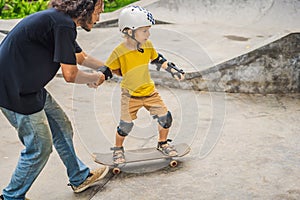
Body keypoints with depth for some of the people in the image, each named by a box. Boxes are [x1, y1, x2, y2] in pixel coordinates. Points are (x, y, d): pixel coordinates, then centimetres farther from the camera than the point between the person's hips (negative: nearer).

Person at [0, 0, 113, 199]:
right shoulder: (63, 25, -21)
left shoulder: (61, 20, 10)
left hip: (30, 87, 10)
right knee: (40, 147, 0)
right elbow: (70, 75, -18)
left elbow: (81, 57, 26)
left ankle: (80, 177, 34)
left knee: (62, 126, 18)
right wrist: (96, 78, 1)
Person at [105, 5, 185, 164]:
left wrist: (172, 69, 8)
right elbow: (108, 69, -7)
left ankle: (163, 143, 28)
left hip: (150, 91, 5)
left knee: (165, 117, 2)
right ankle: (118, 149, 24)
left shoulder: (148, 45, -5)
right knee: (126, 125, -4)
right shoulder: (119, 51, -20)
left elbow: (157, 59, 13)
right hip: (130, 94, -4)